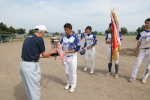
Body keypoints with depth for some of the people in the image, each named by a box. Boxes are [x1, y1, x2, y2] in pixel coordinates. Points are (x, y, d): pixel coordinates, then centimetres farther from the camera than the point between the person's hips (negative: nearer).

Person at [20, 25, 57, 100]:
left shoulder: (27, 39, 13)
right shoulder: (39, 39, -11)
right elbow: (44, 55, -4)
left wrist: (50, 56, 23)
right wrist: (52, 51, 17)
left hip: (23, 64, 9)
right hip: (31, 66, -9)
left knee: (29, 87, 24)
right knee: (34, 89, 8)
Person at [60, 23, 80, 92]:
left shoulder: (74, 38, -12)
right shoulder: (63, 38, 3)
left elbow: (77, 48, -15)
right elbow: (61, 47, 5)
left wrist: (68, 51, -22)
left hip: (72, 57, -4)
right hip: (65, 57, 5)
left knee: (73, 72, 6)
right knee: (67, 72, 16)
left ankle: (73, 85, 23)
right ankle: (68, 83, 36)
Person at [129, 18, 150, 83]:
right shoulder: (141, 33, 7)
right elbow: (139, 43, 5)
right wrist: (137, 51, 0)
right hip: (142, 50, 1)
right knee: (137, 63, -2)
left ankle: (144, 78, 20)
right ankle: (133, 77, 6)